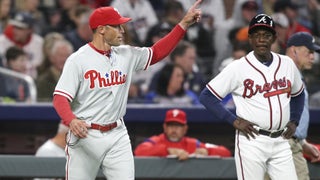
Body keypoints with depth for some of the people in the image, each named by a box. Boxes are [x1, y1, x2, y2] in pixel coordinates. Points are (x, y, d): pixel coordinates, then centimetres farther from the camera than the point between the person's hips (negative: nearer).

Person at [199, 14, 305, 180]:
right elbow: (206, 96, -6)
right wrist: (234, 120, -12)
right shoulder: (238, 68, -6)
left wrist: (294, 121, 11)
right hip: (252, 141, -5)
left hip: (281, 142, 5)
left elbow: (298, 94, 26)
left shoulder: (287, 64, 8)